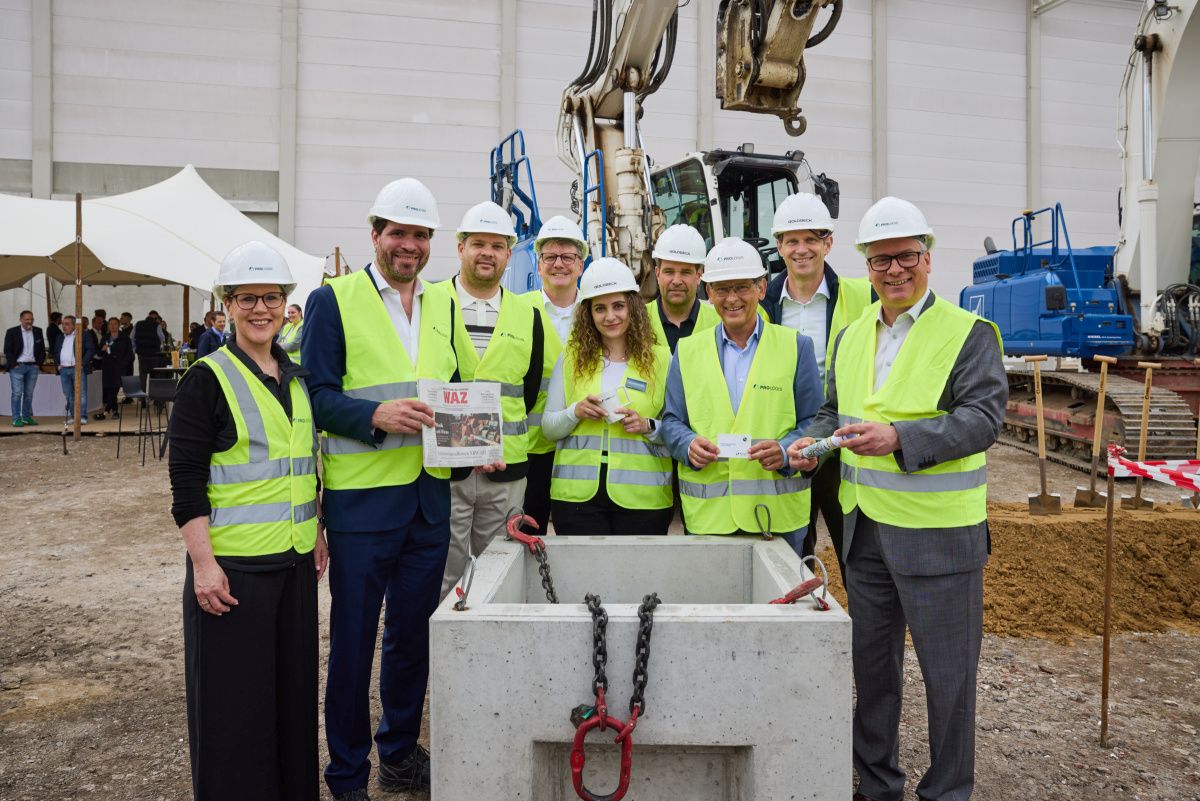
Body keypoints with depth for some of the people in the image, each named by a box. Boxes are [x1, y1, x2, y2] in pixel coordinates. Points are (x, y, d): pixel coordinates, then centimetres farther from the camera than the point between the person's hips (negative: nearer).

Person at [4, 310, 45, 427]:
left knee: (29, 394, 7)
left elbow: (42, 350, 12)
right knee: (17, 393, -4)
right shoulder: (11, 332, -1)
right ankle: (16, 419, -2)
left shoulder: (38, 332, 9)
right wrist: (14, 364, -10)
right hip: (17, 366, -3)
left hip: (33, 366, 4)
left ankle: (27, 417, 13)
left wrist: (39, 364, 3)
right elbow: (7, 350, -3)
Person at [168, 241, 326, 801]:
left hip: (295, 559, 6)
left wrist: (319, 535, 12)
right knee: (233, 696, 4)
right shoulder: (207, 379, -8)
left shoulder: (296, 377, 10)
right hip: (232, 563, -6)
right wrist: (203, 564, -16)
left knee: (293, 684, 15)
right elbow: (185, 482, -11)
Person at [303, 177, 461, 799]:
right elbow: (317, 396, -8)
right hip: (361, 497, -5)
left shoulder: (444, 304, 12)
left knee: (414, 631, 17)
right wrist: (377, 415, -24)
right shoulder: (333, 300, -3)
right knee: (353, 638, 6)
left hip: (430, 496, 5)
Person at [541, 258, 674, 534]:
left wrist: (648, 426, -14)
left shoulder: (660, 359, 4)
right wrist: (575, 412, -10)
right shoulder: (571, 359, 8)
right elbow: (548, 428, 9)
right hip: (577, 495, 1)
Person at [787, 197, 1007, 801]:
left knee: (946, 670, 7)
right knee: (871, 661, 17)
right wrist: (812, 442, -1)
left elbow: (983, 418, -17)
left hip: (938, 534, -6)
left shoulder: (968, 333, -7)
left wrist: (898, 437, -28)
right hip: (864, 527, 6)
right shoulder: (852, 336, 11)